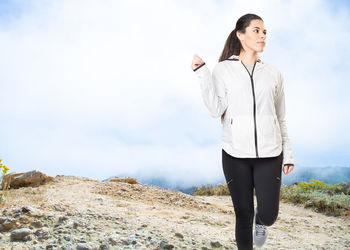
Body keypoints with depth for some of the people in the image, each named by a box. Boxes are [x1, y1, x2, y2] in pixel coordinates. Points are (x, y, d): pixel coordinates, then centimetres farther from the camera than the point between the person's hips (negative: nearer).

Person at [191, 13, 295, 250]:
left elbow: (281, 118, 12)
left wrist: (288, 154, 10)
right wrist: (202, 73, -12)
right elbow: (216, 110, -8)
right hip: (236, 154, -1)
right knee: (243, 215, 7)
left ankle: (260, 221, 35)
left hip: (269, 154, 2)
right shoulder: (222, 70, 2)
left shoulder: (273, 73, 8)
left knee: (268, 215, -2)